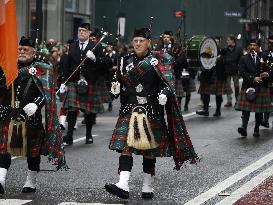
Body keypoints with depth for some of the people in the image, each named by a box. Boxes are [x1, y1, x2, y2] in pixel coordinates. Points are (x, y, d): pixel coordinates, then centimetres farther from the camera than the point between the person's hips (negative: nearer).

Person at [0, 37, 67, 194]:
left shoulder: (41, 69, 0)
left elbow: (47, 93, -10)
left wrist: (36, 104, -25)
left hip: (31, 116, -3)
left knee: (33, 148, 6)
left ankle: (31, 182, 17)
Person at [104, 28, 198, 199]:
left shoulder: (158, 60, 0)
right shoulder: (126, 61, 9)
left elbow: (168, 83, -2)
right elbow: (121, 83, 18)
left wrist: (164, 94, -22)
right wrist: (116, 89, -4)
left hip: (151, 112, -2)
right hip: (129, 110, 2)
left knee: (149, 150, 5)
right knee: (125, 146, -11)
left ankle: (148, 186, 17)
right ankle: (123, 185, -19)